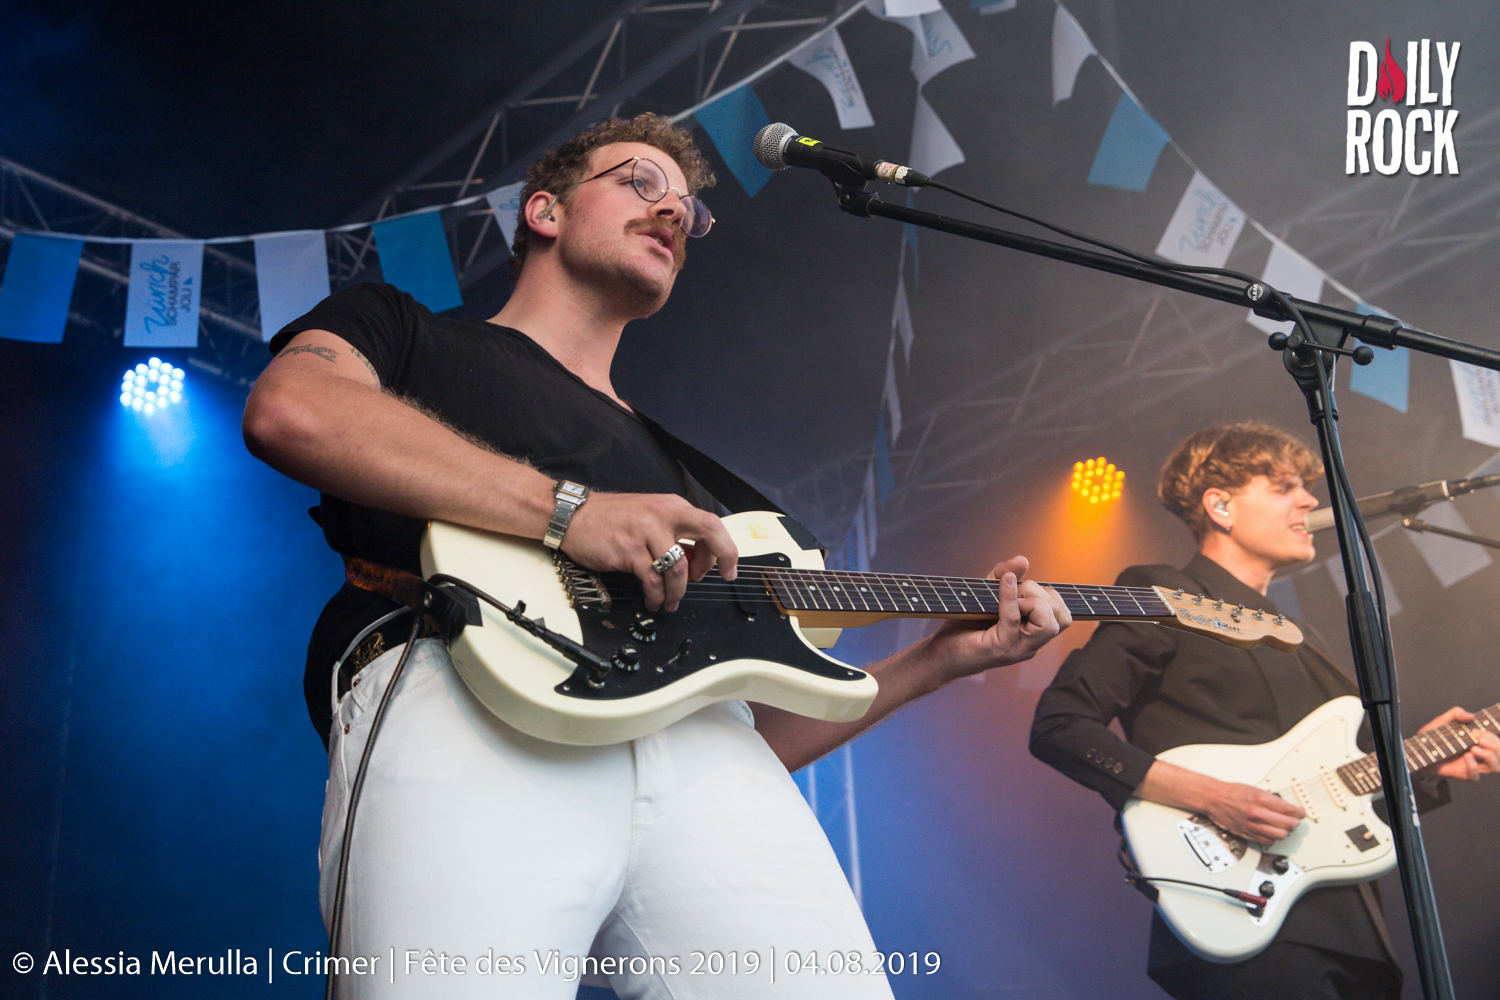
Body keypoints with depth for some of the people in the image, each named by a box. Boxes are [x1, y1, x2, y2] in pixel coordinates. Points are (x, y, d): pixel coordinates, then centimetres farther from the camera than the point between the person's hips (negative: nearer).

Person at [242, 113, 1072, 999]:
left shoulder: (672, 470, 36)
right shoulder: (396, 328, 24)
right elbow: (289, 411, -2)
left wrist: (946, 658, 19)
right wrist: (565, 509, -8)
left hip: (696, 746, 5)